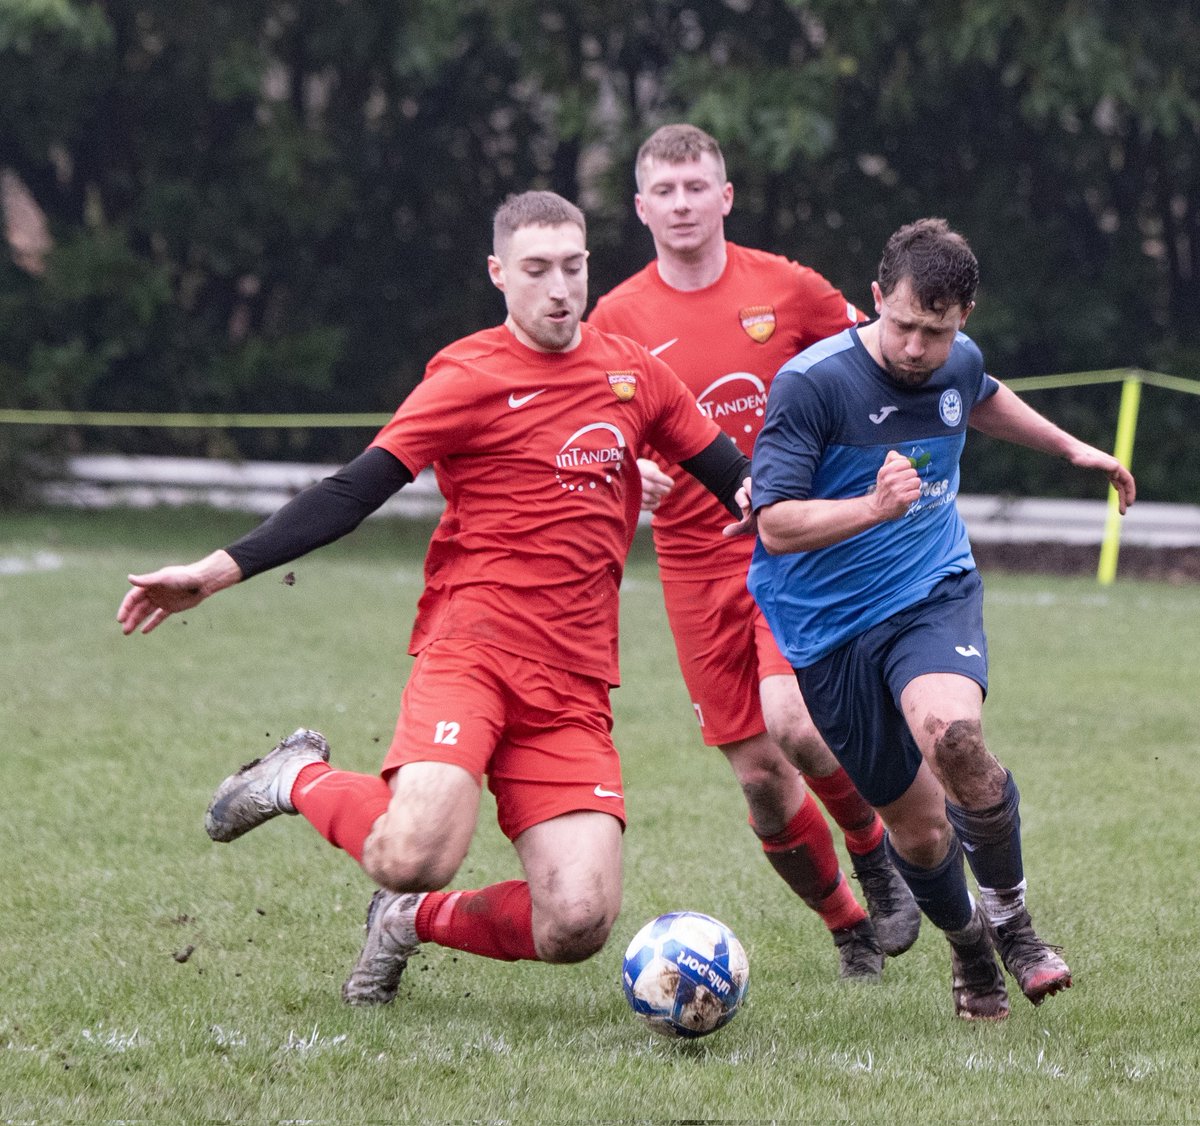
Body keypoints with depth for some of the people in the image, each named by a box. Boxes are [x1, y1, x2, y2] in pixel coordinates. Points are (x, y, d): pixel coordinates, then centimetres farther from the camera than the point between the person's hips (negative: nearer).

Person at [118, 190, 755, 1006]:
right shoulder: (470, 377, -1)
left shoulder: (634, 373, 12)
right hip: (471, 646, -4)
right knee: (416, 856, -28)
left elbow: (727, 468, 25)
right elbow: (353, 492, -5)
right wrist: (218, 572, -14)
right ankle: (303, 781, 7)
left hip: (574, 685, 4)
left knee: (578, 924, -13)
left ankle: (415, 919, 19)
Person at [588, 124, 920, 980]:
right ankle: (848, 928, 20)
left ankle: (878, 853, 5)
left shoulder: (787, 289, -1)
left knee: (792, 721, -24)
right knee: (757, 774, -1)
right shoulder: (618, 318, 0)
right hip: (695, 561, 2)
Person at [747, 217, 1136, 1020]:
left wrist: (1072, 448, 35)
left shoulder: (960, 362, -1)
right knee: (917, 827, 3)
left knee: (953, 732, -31)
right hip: (830, 624, -2)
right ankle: (968, 949, 36)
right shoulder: (811, 383, -19)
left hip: (935, 593, 2)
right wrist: (874, 506, -37)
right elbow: (776, 526, -23)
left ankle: (1008, 915, -8)